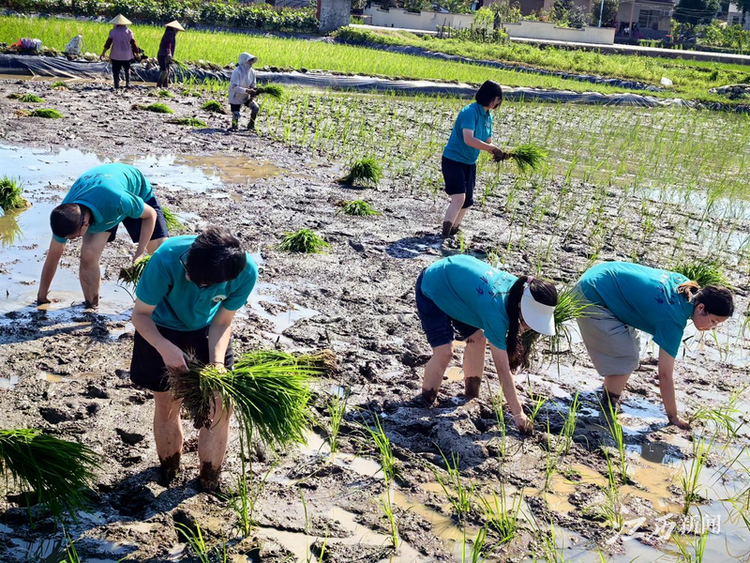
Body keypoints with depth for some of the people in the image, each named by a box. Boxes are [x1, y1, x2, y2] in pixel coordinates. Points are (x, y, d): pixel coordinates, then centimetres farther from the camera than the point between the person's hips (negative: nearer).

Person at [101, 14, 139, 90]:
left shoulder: (113, 31, -3)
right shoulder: (129, 31, 1)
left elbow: (108, 42, -6)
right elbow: (133, 43, 2)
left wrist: (103, 53, -4)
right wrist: (137, 52, 11)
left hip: (116, 55, -2)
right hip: (127, 55, 2)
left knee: (116, 71, 5)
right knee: (127, 69, 20)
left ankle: (116, 85, -2)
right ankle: (127, 83, 9)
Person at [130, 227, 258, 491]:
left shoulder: (246, 271, -32)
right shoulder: (166, 259, -39)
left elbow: (222, 323, -16)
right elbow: (140, 314, -25)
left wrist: (217, 363, -31)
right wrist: (165, 348, -41)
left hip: (207, 331, 2)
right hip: (161, 331, -1)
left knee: (220, 406, -1)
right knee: (167, 406, 7)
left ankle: (210, 480, 22)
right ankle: (169, 471, 34)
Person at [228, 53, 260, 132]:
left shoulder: (252, 72, -6)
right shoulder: (237, 72, -25)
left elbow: (253, 86, 4)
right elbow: (234, 87, -33)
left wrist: (252, 95, -15)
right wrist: (246, 90, -42)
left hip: (246, 97, 5)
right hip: (235, 97, -5)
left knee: (256, 108, -14)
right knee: (236, 116, -7)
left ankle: (251, 126, 6)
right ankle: (234, 126, 27)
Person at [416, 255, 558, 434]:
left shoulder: (518, 287, -18)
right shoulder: (495, 312, -38)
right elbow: (503, 369, -32)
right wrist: (518, 414, -27)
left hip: (456, 280, 8)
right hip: (432, 288, -8)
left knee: (477, 338, 4)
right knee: (445, 351, -15)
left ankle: (472, 395, 22)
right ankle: (426, 402, 7)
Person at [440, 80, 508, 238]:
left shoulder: (488, 116, 6)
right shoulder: (470, 112, -21)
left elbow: (486, 142, 10)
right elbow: (469, 139, -33)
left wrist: (498, 153, -11)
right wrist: (493, 148, -29)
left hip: (470, 163, 9)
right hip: (453, 160, -9)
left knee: (468, 201, 11)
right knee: (459, 198, -20)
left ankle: (453, 231, 28)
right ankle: (444, 235, -13)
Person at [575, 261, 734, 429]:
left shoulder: (685, 284, -2)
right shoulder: (673, 320, -24)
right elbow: (665, 375, -19)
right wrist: (673, 418, -11)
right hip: (592, 297, -10)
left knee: (631, 349, 15)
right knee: (626, 359, -9)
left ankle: (608, 400, 29)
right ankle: (608, 413, 4)